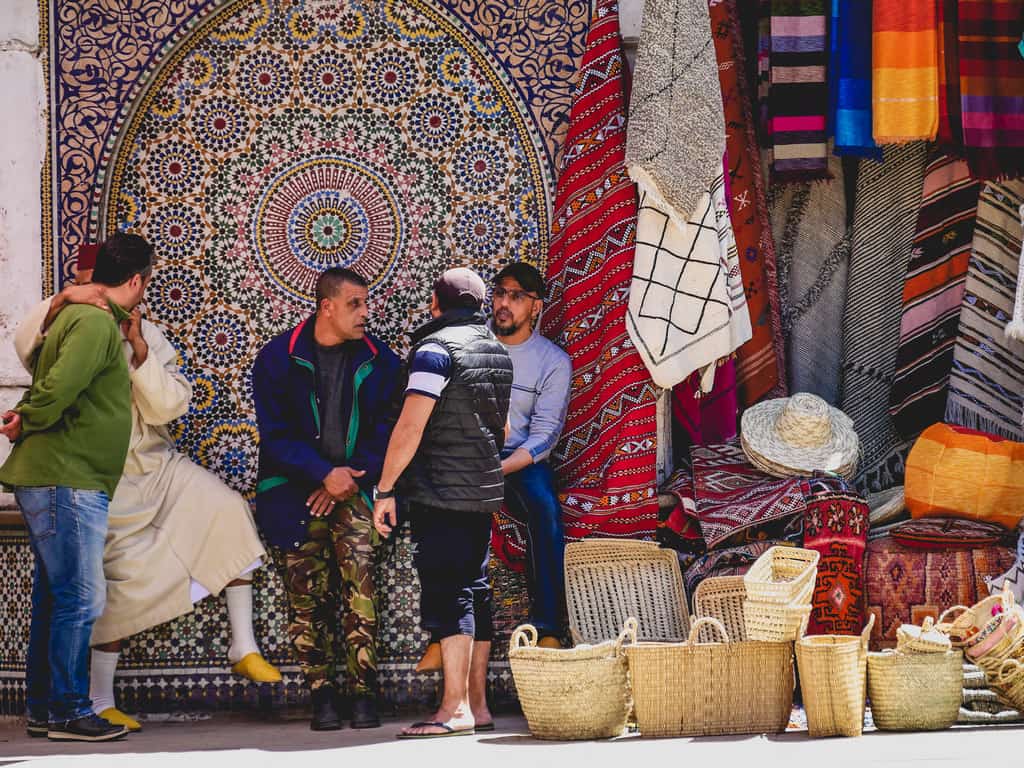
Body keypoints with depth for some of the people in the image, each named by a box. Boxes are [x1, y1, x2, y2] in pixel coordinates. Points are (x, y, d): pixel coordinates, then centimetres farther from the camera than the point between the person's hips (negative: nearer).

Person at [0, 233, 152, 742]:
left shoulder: (81, 317, 18)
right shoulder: (96, 323, -15)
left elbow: (54, 383, 19)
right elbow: (59, 386, -26)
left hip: (65, 484, 10)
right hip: (65, 481, -10)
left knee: (56, 598, 13)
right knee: (80, 599, -7)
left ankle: (43, 709, 19)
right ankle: (68, 713, -3)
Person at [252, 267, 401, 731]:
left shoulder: (378, 359, 6)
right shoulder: (278, 358, 1)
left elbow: (386, 430, 6)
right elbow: (276, 432, -2)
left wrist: (351, 479, -6)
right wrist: (324, 475, -13)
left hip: (355, 484, 1)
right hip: (295, 486, -1)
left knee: (358, 569, -19)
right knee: (307, 592, -9)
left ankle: (363, 692, -18)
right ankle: (322, 696, -5)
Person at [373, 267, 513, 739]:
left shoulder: (436, 349, -11)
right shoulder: (498, 352, 14)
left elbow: (410, 426, -17)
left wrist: (385, 489, -13)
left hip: (440, 493, -8)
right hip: (484, 492, 8)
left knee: (448, 594, -9)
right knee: (475, 593, 11)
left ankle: (456, 709, -12)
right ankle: (477, 704, 13)